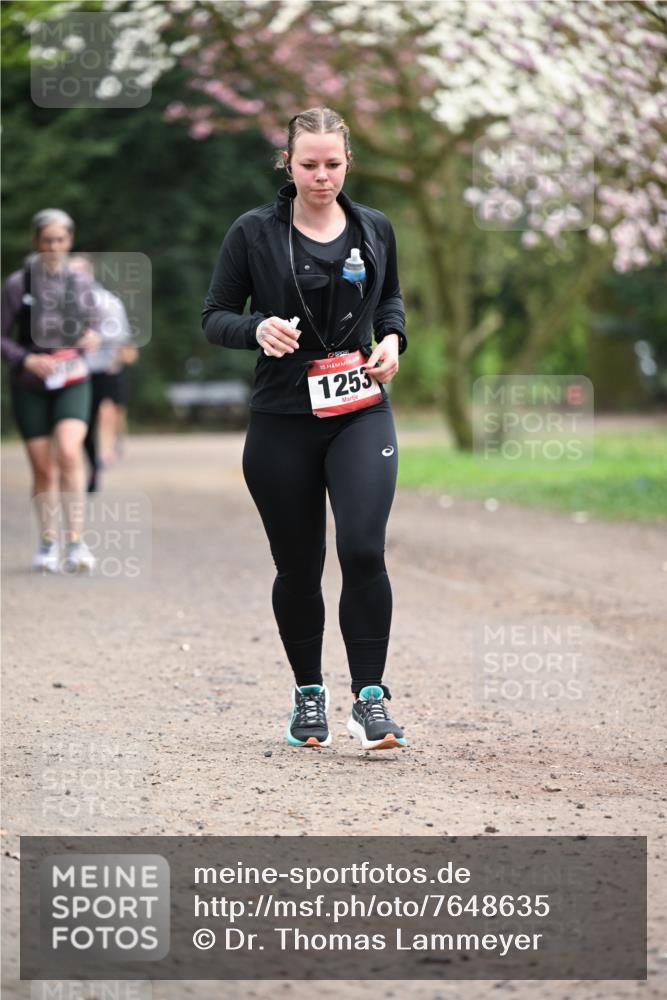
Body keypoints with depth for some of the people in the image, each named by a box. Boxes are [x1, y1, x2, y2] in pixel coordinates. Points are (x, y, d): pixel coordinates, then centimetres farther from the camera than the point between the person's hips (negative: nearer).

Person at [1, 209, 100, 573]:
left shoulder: (79, 283, 4)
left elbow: (93, 322, 19)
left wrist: (93, 336, -4)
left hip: (72, 382, 1)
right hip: (30, 387, -1)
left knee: (69, 453, -21)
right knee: (42, 469, 2)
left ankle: (76, 541, -18)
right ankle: (48, 543, 19)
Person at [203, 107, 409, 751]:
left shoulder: (374, 229, 6)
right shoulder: (254, 233, -3)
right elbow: (214, 317, 2)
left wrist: (393, 337, 3)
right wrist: (257, 328, -19)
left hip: (361, 414, 1)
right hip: (282, 423, -1)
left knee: (363, 549, -17)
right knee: (298, 568, 6)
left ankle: (369, 698, -8)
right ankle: (308, 695, 25)